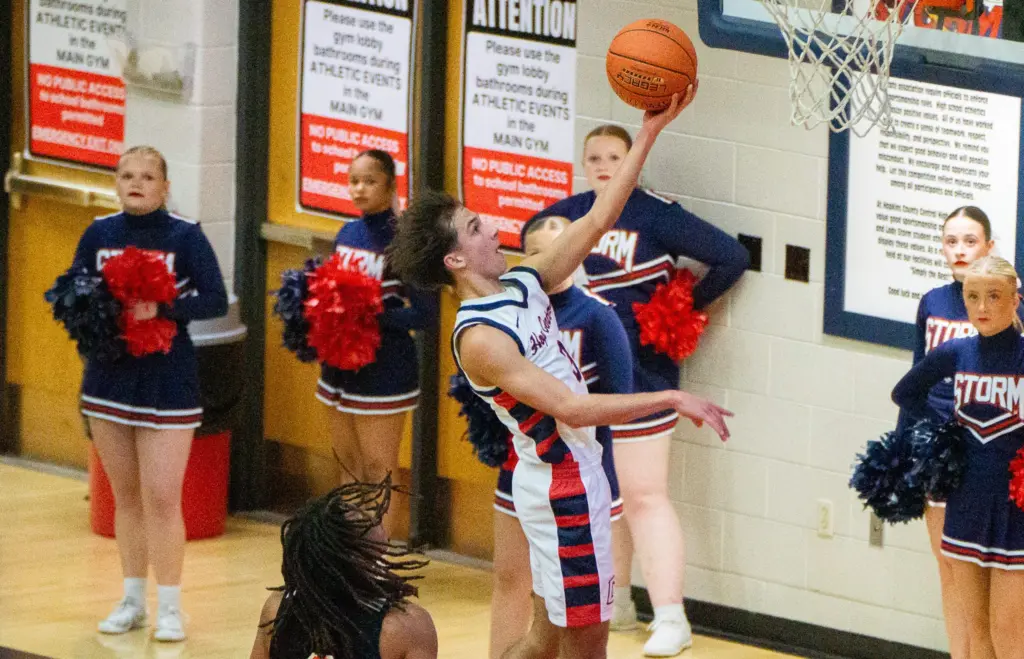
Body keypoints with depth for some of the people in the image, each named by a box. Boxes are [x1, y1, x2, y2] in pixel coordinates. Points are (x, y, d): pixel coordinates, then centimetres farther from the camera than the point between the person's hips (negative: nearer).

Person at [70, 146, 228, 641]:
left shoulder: (184, 236, -8)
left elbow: (216, 301, -12)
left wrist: (161, 308, -26)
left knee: (162, 498, -8)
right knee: (125, 496, 11)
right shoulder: (99, 233, 3)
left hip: (167, 381, -4)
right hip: (109, 377, 4)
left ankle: (170, 608, 1)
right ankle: (133, 600, 22)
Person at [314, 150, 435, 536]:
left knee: (378, 471, -1)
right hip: (340, 369, 8)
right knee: (349, 468, 15)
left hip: (383, 370, -8)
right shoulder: (348, 234, 8)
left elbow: (423, 315, -17)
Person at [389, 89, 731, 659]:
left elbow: (596, 223, 5)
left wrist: (650, 133, 0)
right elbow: (572, 408, -27)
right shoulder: (480, 339, -22)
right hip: (565, 485, -9)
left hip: (565, 477, 9)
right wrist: (672, 400, -27)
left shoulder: (523, 283, 4)